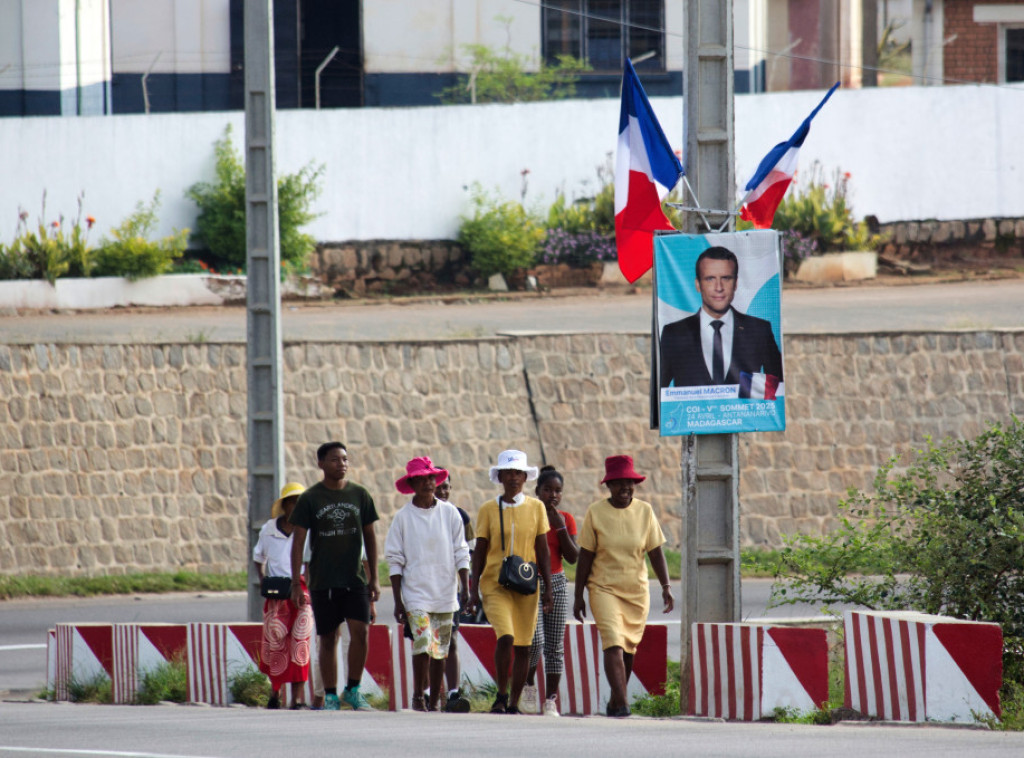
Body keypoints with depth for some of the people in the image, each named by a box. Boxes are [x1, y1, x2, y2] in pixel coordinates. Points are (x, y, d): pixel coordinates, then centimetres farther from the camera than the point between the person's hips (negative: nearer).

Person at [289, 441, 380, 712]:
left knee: (360, 631, -11)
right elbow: (298, 542, -1)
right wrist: (295, 583, -7)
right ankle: (330, 696, 11)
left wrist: (374, 578, 9)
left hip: (355, 578, 1)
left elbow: (369, 537, 12)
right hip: (323, 582, -1)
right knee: (328, 639, 3)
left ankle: (353, 690, 2)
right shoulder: (310, 499, -2)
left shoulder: (360, 495, 6)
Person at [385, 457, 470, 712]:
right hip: (416, 592, -2)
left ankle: (435, 700, 17)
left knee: (440, 649, 6)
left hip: (445, 593, 2)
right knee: (423, 641, -17)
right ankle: (417, 696, -2)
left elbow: (461, 553, 8)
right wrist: (398, 600, -1)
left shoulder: (449, 513, 4)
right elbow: (394, 559, 3)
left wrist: (465, 586, -2)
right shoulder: (403, 517, 0)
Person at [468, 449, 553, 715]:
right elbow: (479, 552, 5)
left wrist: (548, 588, 4)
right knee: (506, 637, -20)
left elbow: (543, 551, 8)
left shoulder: (536, 508, 6)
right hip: (494, 583, -2)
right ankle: (501, 695, -7)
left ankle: (514, 703, 12)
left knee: (523, 647, 3)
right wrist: (474, 589, 0)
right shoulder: (488, 509, 3)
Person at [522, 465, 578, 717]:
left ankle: (551, 700, 4)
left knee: (555, 645, 0)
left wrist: (560, 527, -10)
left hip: (556, 584, 3)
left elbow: (573, 557, -1)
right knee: (535, 640, -16)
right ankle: (528, 685, 9)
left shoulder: (566, 519, 6)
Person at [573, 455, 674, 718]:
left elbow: (656, 551, 3)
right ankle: (621, 703, -26)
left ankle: (614, 702, 26)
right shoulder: (595, 513, -3)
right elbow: (585, 556, -1)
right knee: (613, 643, -18)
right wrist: (578, 596, -1)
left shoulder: (644, 511, 2)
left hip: (637, 590, 3)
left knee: (629, 648, 9)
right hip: (604, 588, -3)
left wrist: (666, 586, -8)